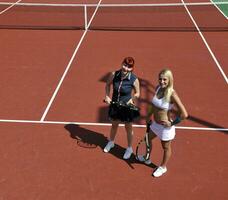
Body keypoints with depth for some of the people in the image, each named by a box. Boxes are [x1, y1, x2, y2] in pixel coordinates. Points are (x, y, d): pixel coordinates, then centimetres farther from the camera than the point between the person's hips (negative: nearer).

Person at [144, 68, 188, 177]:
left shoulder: (172, 94, -29)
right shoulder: (158, 88, -8)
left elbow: (184, 114, -30)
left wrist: (172, 123, -20)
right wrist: (149, 116, 14)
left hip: (165, 127, -7)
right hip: (155, 123, 8)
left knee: (166, 147, 18)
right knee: (148, 139, 28)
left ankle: (163, 167, 44)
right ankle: (147, 158, 57)